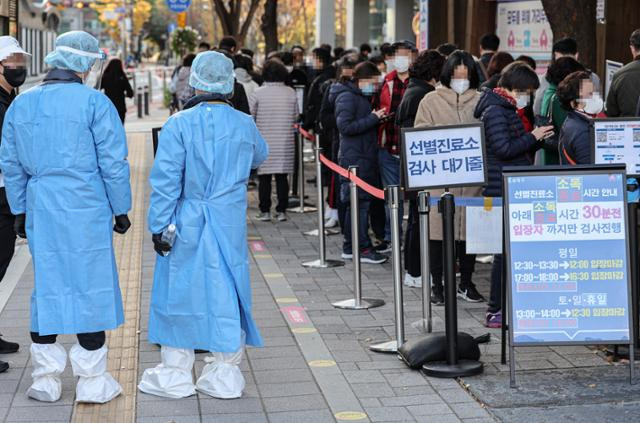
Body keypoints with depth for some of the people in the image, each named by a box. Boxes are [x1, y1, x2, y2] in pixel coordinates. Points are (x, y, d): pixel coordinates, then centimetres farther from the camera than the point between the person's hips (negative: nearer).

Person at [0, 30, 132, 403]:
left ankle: (45, 380, 18)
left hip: (40, 210, 5)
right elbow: (113, 162, -8)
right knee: (90, 289, 4)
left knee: (46, 288, 12)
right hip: (86, 211, -5)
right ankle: (92, 382, 10)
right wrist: (120, 209, 3)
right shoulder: (94, 102, -9)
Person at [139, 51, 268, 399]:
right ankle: (225, 375, 16)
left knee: (179, 291, 8)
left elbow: (165, 179, -10)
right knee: (227, 292, 10)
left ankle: (176, 374, 16)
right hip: (231, 224, 3)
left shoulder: (179, 125, -10)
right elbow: (260, 155, 22)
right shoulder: (245, 125, 0)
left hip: (187, 225, -2)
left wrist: (159, 226, -5)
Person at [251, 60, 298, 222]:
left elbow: (251, 116, 0)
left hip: (264, 140, -2)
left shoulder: (259, 93, -6)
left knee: (264, 178, 4)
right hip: (285, 142, 2)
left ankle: (265, 211, 6)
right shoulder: (290, 92, -1)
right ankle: (281, 211, 6)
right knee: (282, 176, 6)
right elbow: (296, 117, 6)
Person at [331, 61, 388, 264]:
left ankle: (350, 247, 18)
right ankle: (363, 248, -5)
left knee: (356, 204, 12)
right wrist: (373, 118, -18)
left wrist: (376, 119, 9)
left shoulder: (362, 97, 19)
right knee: (359, 203, -8)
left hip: (365, 159, 10)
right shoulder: (347, 97, -11)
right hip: (354, 159, -10)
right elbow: (345, 126, -21)